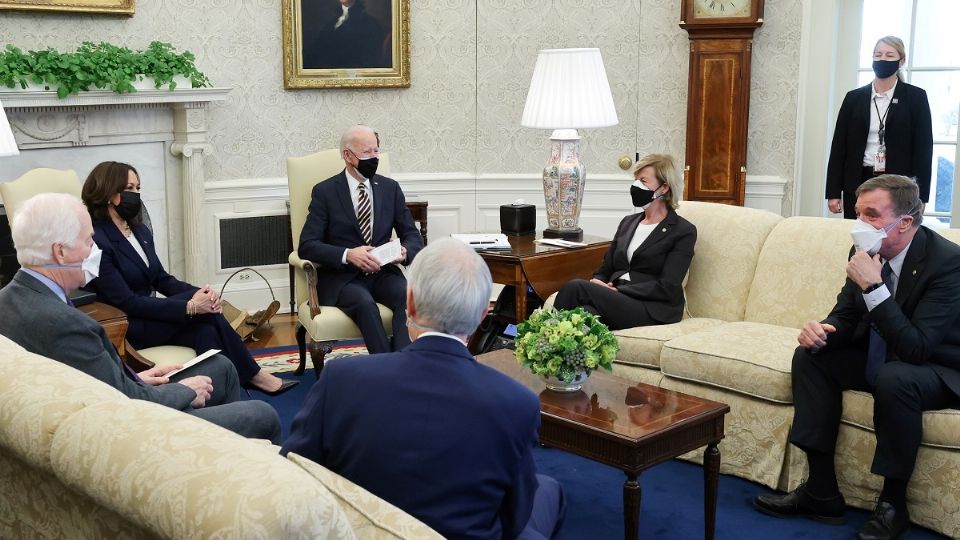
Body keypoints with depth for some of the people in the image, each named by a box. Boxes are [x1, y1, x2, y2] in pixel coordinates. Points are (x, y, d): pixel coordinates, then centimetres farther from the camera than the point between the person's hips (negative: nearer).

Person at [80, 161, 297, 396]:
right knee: (201, 314, -21)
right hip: (122, 329, -7)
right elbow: (126, 302, -21)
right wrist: (189, 306, -25)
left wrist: (199, 294, -11)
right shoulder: (97, 242, -17)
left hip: (149, 314, 7)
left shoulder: (140, 231, 12)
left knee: (205, 331, -21)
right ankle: (253, 374, -9)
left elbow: (162, 279, 11)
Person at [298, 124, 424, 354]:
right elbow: (307, 246, -6)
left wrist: (404, 251, -13)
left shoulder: (390, 188, 11)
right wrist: (348, 255, -23)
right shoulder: (325, 191, 1)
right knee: (365, 303, -35)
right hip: (341, 277, -3)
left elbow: (413, 235, 13)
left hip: (382, 273, 3)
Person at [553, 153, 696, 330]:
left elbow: (666, 287, -8)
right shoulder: (628, 222, 24)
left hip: (652, 310, -5)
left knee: (575, 287, -28)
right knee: (588, 313, -34)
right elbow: (604, 270, 21)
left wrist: (617, 289, -14)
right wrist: (597, 283, -5)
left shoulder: (684, 231, 3)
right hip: (616, 300, 5)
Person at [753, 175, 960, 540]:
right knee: (809, 357, -10)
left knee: (893, 378, -37)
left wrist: (873, 287, -36)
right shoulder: (866, 251, -5)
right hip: (880, 357, 7)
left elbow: (916, 348, -33)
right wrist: (821, 331, -19)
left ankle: (893, 504, -17)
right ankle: (822, 493, -9)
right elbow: (846, 316, 5)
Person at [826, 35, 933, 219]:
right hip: (858, 183, 2)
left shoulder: (915, 97, 3)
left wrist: (919, 197, -7)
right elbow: (839, 145, 8)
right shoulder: (854, 98, 8)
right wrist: (833, 192, 2)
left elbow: (923, 148, 0)